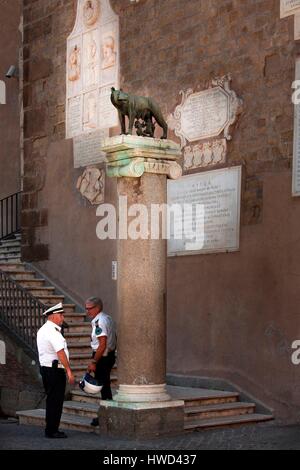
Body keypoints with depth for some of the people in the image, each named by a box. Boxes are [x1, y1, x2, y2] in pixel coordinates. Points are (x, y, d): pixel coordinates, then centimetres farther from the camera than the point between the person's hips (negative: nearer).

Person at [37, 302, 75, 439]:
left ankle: (51, 429, 22)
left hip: (45, 367, 10)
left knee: (52, 400, 15)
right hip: (55, 370, -10)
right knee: (55, 401, -3)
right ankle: (52, 431, 1)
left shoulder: (42, 330, 15)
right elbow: (60, 353, -22)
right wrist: (69, 371, -21)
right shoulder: (53, 332, -17)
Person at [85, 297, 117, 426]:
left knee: (104, 387, -3)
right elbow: (114, 339, 19)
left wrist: (93, 362, -23)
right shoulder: (108, 318, 12)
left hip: (102, 357, -10)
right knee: (105, 386, 17)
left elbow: (102, 345, -25)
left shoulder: (99, 322, -19)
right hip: (110, 355, 10)